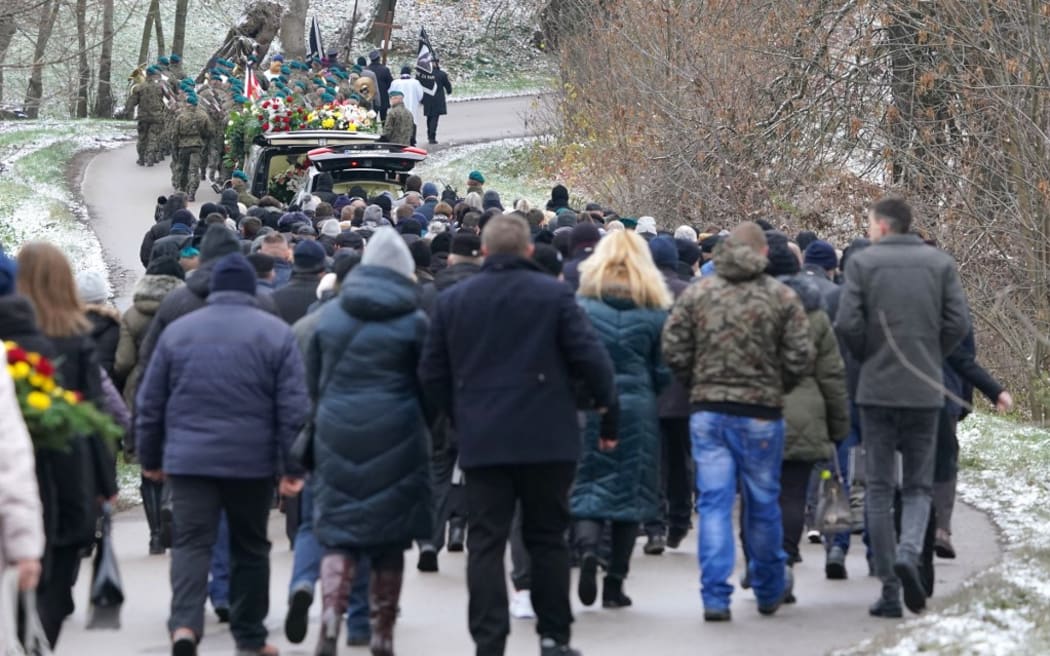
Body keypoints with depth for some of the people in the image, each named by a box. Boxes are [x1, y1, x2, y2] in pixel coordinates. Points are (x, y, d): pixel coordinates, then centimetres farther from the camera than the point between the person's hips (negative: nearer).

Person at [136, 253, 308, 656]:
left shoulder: (177, 331, 6)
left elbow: (149, 403, 9)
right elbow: (293, 407, -4)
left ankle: (185, 623, -25)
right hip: (252, 462, 0)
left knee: (191, 544, -3)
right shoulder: (276, 333, 1)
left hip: (189, 459, 0)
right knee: (250, 547, 13)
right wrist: (290, 467, -1)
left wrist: (150, 458, 18)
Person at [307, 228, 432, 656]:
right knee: (389, 540, 9)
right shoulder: (414, 321, -4)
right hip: (394, 440, -2)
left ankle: (330, 620, -18)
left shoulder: (329, 316, 5)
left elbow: (312, 379, 12)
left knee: (338, 533, 4)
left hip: (337, 437, 2)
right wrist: (429, 429, 16)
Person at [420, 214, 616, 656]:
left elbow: (432, 373, 8)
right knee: (547, 537, 10)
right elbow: (590, 356, -8)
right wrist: (603, 398, 10)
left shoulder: (453, 300, 5)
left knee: (485, 542, 2)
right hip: (547, 438, -1)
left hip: (481, 441, 1)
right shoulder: (554, 295, -5)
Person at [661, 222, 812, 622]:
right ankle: (769, 592, 26)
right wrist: (777, 389, 11)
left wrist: (697, 385, 12)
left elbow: (673, 349, -2)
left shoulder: (696, 294, 2)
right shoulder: (782, 297, -2)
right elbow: (800, 357, -6)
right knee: (762, 503, 12)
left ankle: (715, 596, -6)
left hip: (708, 411, 1)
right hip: (761, 413, -1)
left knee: (714, 503, 1)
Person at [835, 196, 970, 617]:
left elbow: (848, 323, -11)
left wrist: (867, 358, 7)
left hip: (877, 389, -1)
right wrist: (931, 359, 12)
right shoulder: (940, 263, 3)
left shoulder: (863, 263, -3)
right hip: (925, 391, 2)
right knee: (918, 486, 11)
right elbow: (958, 322, -3)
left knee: (880, 488, 6)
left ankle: (889, 590, 3)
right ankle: (908, 553, -18)